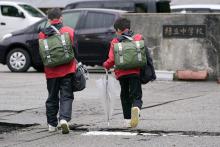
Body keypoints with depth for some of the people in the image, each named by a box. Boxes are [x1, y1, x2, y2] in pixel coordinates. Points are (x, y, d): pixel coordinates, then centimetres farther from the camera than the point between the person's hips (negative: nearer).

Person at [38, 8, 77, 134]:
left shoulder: (43, 34, -1)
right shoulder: (69, 31, -3)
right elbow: (74, 50, 0)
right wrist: (74, 64, 13)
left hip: (51, 71, 1)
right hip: (67, 70, -1)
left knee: (52, 97, 14)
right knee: (66, 96, 1)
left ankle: (52, 124, 18)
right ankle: (64, 118, -20)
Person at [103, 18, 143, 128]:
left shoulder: (115, 42, 2)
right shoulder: (138, 38, 5)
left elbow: (112, 59, -3)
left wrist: (106, 65, 17)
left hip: (121, 73, 0)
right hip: (135, 72, 0)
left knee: (125, 96, 15)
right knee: (136, 95, 1)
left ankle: (127, 119, 12)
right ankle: (136, 107, -32)